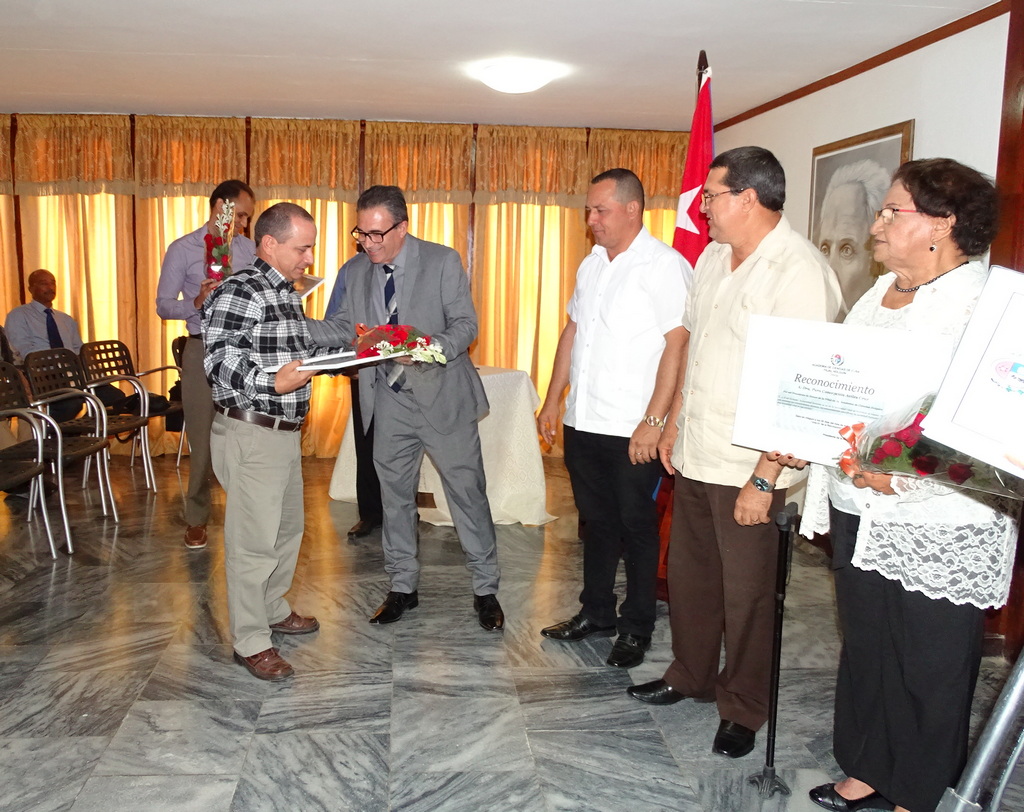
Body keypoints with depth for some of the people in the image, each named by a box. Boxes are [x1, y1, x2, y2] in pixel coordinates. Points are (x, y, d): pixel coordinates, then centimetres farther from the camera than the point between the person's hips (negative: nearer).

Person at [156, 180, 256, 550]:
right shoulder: (182, 250, -1)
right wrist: (196, 302, -20)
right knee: (203, 438, 4)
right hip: (204, 350, -2)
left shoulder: (248, 248, 9)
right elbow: (164, 305, -2)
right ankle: (196, 518, 18)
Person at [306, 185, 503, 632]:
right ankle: (402, 586, 30)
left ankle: (485, 589, 17)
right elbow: (342, 328, 6)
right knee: (395, 495, 13)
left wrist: (432, 349, -29)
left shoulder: (442, 261, -9)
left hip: (442, 395, -4)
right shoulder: (355, 271, 4)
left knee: (467, 492, 2)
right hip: (389, 399, 4)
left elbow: (465, 323, -10)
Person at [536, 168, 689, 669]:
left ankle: (636, 628, 22)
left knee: (636, 525, 7)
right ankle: (596, 612, 32)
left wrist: (653, 421, -20)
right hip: (582, 422, 7)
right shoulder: (592, 264, 13)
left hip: (632, 429, -7)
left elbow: (677, 345, -17)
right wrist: (552, 401, 15)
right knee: (596, 521, 17)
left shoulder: (663, 266, -11)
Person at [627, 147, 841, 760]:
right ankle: (690, 676, 41)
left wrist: (764, 478, -22)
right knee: (688, 572, 20)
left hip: (749, 468, -8)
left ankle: (743, 709, 29)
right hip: (696, 455, 8)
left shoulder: (800, 270, -19)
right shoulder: (712, 258, 8)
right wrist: (674, 422, 17)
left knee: (746, 592, 8)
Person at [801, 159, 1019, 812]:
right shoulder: (877, 297, 11)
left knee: (930, 671, 9)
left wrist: (903, 472, -28)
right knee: (864, 649, 19)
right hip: (860, 516, 8)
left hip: (939, 532, -7)